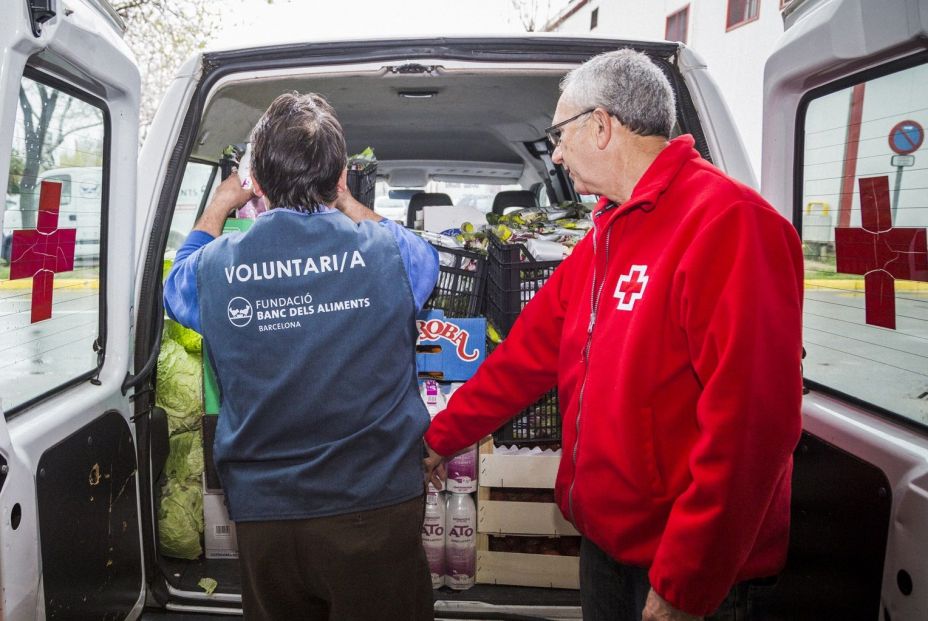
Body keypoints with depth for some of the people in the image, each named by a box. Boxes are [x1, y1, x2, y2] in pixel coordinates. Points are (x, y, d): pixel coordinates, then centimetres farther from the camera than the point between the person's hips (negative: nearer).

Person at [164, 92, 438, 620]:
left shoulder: (216, 266, -9)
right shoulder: (389, 252, -13)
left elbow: (177, 288, 18)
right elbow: (427, 260, 14)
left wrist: (219, 206, 31)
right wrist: (348, 206, 24)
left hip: (262, 517, 2)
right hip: (375, 504, -1)